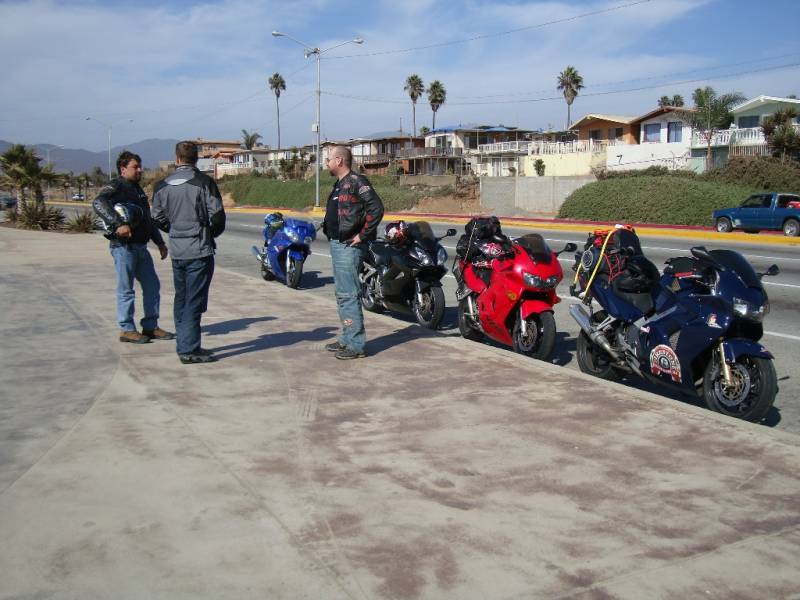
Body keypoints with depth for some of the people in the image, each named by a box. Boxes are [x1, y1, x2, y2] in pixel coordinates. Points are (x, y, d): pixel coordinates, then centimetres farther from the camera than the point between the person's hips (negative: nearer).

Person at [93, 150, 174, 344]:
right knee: (126, 289, -1)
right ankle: (127, 330, 8)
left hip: (140, 247, 9)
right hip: (123, 246, -9)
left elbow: (149, 220, 27)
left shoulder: (138, 190, 20)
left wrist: (160, 243, 23)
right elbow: (98, 203, -27)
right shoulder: (116, 187, -7)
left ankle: (150, 326, 18)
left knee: (152, 286, 9)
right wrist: (119, 224, -35)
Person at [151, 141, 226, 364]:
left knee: (181, 300, 15)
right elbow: (217, 216, -12)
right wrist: (211, 234, 8)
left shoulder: (162, 186, 5)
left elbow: (158, 218, 10)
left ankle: (185, 345, 22)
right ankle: (189, 350, -1)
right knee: (194, 301, -2)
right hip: (200, 251, -5)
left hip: (177, 252, 5)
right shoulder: (204, 183, -10)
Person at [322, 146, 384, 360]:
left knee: (348, 295, -10)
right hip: (336, 245, 11)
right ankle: (346, 338, 25)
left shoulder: (357, 182, -13)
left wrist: (362, 235, -19)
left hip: (349, 246, -11)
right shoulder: (338, 184, 18)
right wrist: (328, 229, 15)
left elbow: (376, 208, -22)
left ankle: (356, 345, -6)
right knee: (342, 294, 15)